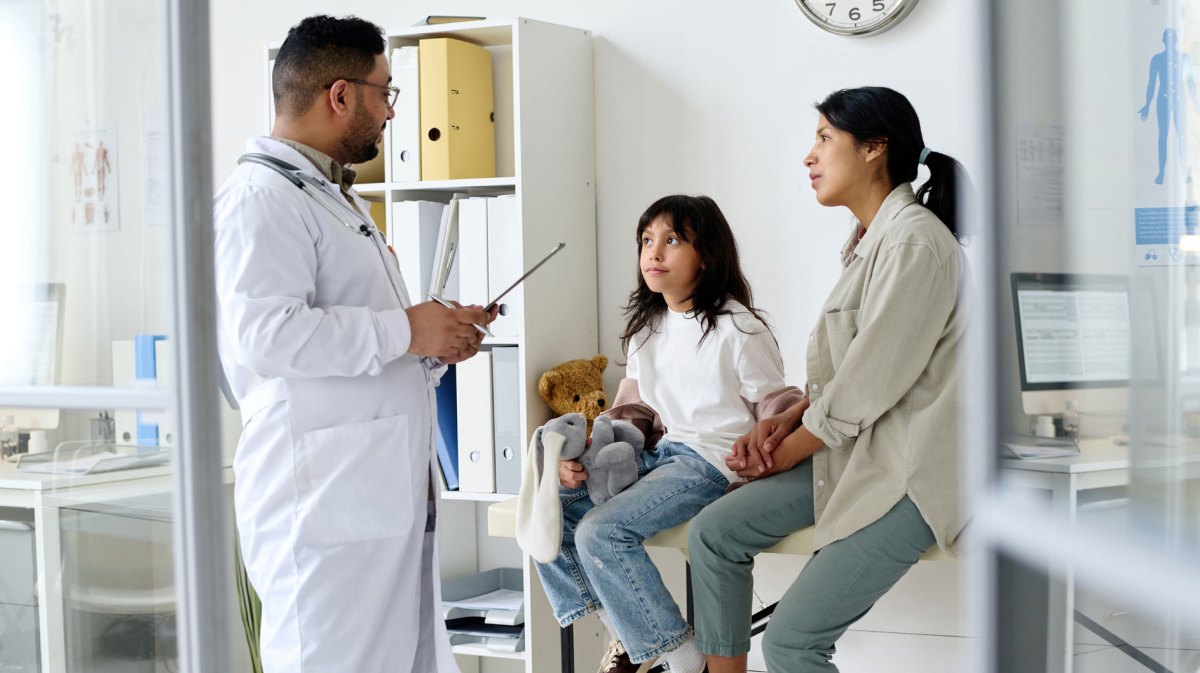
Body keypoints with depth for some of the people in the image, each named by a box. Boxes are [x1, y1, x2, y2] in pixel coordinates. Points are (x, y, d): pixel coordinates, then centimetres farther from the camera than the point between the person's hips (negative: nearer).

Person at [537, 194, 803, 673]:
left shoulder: (737, 328, -8)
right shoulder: (646, 326, 14)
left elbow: (778, 405, -8)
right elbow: (633, 408, 15)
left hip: (713, 463, -8)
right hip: (661, 453, 8)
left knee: (601, 530, -26)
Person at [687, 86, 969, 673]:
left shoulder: (913, 241, -18)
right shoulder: (871, 239, 14)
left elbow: (871, 383, -19)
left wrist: (785, 452, -7)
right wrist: (785, 421, 1)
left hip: (910, 471, -10)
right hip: (851, 452, 10)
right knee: (714, 532, 1)